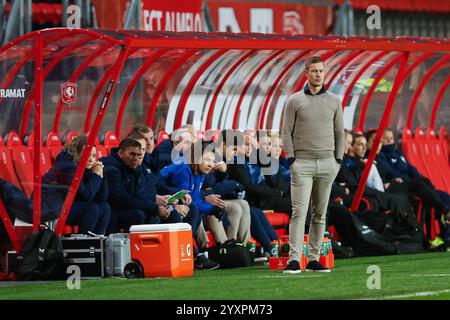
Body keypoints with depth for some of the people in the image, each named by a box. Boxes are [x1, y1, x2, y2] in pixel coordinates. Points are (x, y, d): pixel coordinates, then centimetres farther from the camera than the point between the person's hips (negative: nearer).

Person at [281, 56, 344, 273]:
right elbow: (286, 132, 2)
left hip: (327, 163, 3)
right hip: (302, 163, -3)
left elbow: (339, 132, 13)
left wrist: (338, 161, 6)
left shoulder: (334, 101, 10)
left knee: (320, 213, 5)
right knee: (299, 211, -11)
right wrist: (291, 160, -7)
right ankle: (294, 260, -16)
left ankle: (314, 259, 9)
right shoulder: (294, 100, 2)